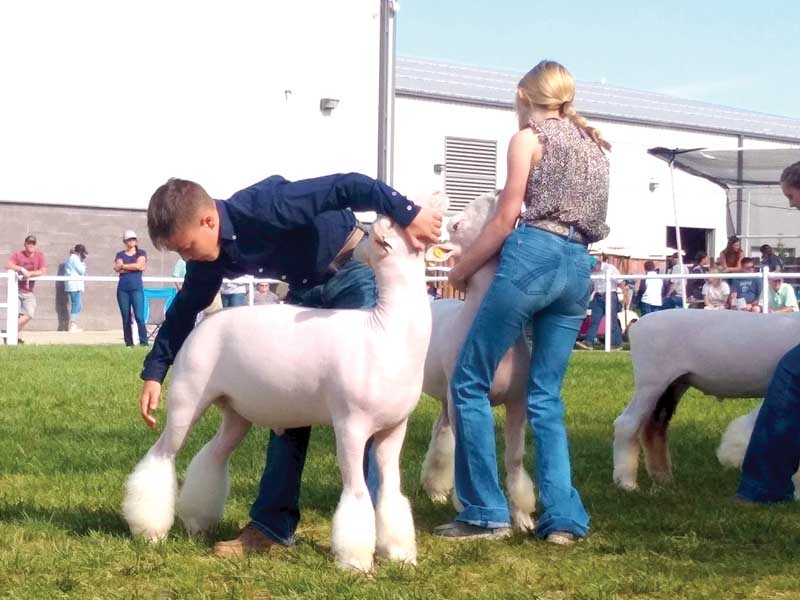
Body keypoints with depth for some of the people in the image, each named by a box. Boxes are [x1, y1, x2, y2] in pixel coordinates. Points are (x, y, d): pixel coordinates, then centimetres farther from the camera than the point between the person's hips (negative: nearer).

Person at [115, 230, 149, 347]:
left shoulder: (141, 253, 10)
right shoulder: (120, 254, 14)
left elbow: (139, 265, -8)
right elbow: (117, 268, -3)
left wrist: (123, 266, 0)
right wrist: (134, 267, -5)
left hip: (137, 288, -2)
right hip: (123, 289, 2)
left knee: (139, 316, -13)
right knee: (126, 318, 2)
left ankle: (144, 342, -15)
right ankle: (129, 343, 6)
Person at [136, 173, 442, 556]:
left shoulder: (262, 207, -32)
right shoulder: (210, 257, -7)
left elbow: (348, 187, -36)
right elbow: (183, 311, 8)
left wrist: (407, 214, -40)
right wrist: (154, 374, 6)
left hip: (357, 275, -8)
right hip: (307, 291, 8)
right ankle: (273, 524, 7)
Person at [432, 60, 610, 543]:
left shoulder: (528, 138, 4)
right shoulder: (593, 144, 24)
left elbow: (506, 221, 2)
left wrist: (461, 269, 12)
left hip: (534, 257, -7)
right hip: (579, 268, 7)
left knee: (471, 381, 0)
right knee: (546, 396, 9)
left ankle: (486, 512, -3)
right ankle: (564, 516, -1)